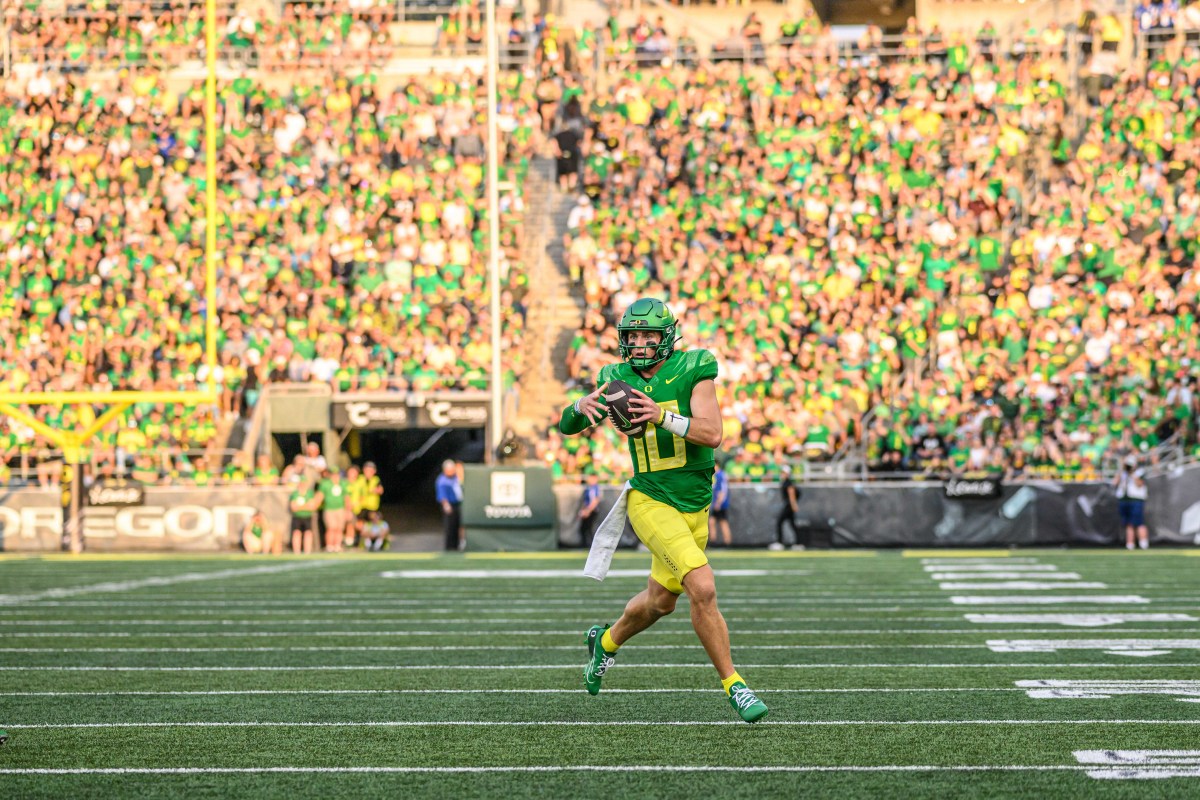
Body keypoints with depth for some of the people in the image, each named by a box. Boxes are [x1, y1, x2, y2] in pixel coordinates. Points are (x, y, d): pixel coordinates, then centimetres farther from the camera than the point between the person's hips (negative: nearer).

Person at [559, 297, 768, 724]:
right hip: (651, 502, -2)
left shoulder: (693, 371, -10)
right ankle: (734, 685, -11)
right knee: (703, 589, -21)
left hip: (694, 507, 2)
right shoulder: (619, 380, -4)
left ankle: (606, 641, 49)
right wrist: (582, 407, -21)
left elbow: (712, 434, -20)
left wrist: (662, 416, -35)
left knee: (661, 601, 19)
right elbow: (565, 427, 1)